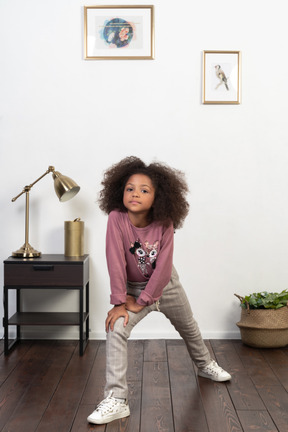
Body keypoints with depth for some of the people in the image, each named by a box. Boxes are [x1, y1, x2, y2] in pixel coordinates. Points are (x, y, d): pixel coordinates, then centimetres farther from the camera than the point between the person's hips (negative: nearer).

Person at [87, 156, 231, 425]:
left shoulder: (164, 224, -25)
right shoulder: (116, 218, -28)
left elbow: (163, 268, -23)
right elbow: (116, 262, -28)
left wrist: (141, 302, -22)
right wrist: (120, 302, -27)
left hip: (166, 285, 2)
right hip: (134, 287, -1)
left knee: (188, 327, 22)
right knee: (116, 328, -23)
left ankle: (205, 365, 54)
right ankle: (116, 400, -16)